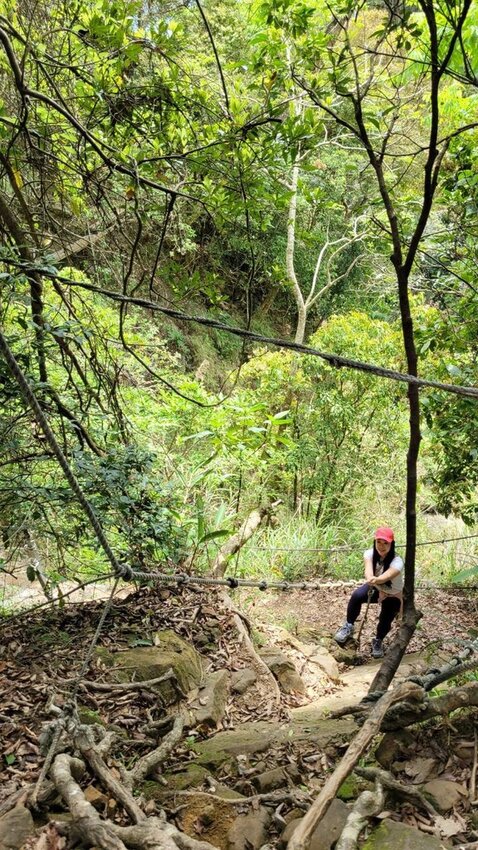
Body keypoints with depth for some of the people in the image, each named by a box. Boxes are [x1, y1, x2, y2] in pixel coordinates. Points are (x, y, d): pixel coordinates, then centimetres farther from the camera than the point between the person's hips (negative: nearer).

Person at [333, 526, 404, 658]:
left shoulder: (397, 562, -35)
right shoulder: (370, 554, -23)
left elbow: (386, 576, -57)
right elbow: (368, 570, -42)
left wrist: (376, 580, -76)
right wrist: (371, 579, -62)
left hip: (393, 596, -2)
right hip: (376, 588, 2)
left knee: (385, 621, -10)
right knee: (356, 596, -27)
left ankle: (378, 641, 26)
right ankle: (348, 627, -6)